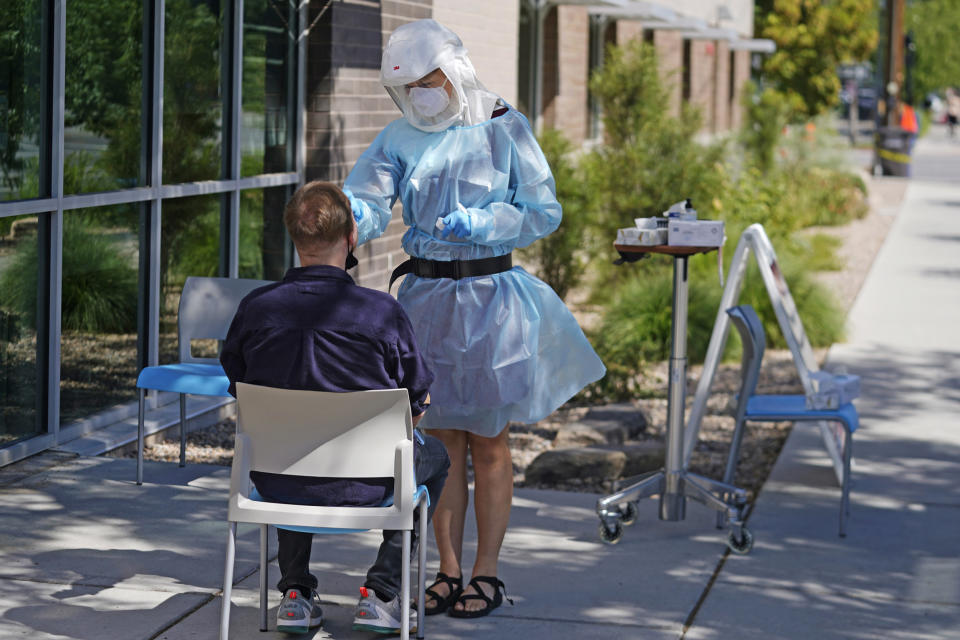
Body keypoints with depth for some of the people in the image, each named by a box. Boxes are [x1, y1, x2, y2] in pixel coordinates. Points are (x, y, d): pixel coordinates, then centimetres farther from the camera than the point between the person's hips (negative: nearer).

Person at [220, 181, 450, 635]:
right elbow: (414, 410, -6)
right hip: (364, 487, -3)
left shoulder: (255, 308, -10)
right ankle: (381, 592, 19)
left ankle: (296, 592, 29)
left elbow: (240, 391, 6)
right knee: (434, 455, 31)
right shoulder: (382, 312, -18)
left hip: (277, 484, 3)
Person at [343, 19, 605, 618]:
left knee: (487, 439, 3)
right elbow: (371, 204, -10)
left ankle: (487, 571, 12)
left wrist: (481, 224, -20)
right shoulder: (402, 137, 2)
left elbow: (544, 212, -5)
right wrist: (348, 214, -33)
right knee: (442, 438, 8)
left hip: (489, 293, -3)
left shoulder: (504, 128, -6)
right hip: (426, 293, 3)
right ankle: (449, 569, 16)